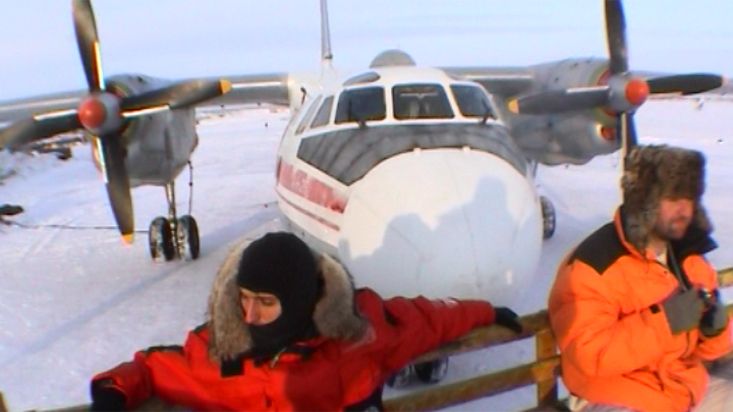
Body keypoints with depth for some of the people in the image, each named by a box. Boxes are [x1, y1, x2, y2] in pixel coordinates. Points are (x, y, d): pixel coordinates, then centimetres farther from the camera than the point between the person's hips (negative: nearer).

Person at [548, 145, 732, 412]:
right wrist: (664, 320, -24)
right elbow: (588, 356, -22)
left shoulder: (689, 258, 7)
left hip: (685, 389, 8)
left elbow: (705, 348, 15)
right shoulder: (594, 264, -16)